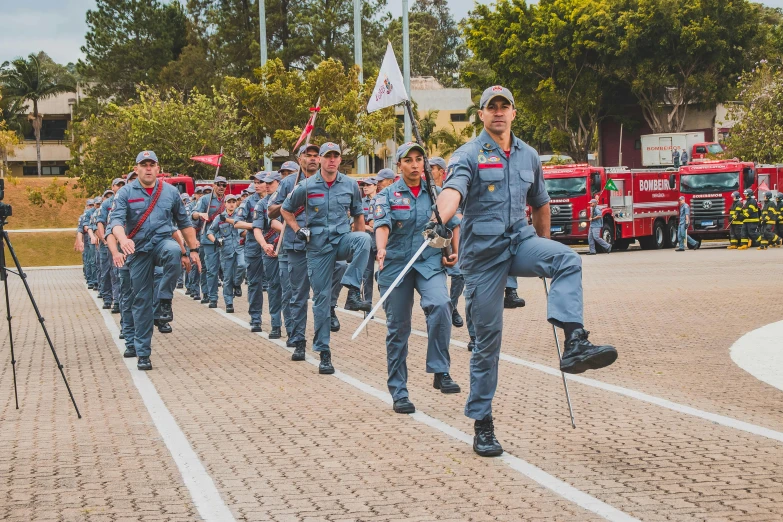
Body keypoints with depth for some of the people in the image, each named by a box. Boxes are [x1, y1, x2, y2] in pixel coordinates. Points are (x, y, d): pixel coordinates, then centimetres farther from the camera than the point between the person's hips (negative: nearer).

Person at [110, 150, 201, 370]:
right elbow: (116, 220, -13)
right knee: (141, 301, 1)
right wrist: (123, 240, -34)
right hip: (139, 249, 0)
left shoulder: (170, 192, 5)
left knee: (174, 251, -38)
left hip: (163, 242, 0)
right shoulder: (126, 193, 0)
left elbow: (184, 223, 12)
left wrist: (192, 250, 9)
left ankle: (165, 301, -18)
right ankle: (143, 354, 11)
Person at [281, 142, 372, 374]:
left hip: (342, 240, 1)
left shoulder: (351, 185, 3)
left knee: (363, 238, -35)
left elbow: (358, 215, 14)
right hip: (318, 246, -1)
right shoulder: (306, 186, -1)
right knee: (321, 298, 0)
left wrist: (357, 244, 8)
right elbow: (286, 210, 12)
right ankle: (323, 351, 8)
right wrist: (298, 231, -1)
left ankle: (353, 292, -29)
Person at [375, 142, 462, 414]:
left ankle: (440, 372, -20)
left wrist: (455, 251, 5)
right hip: (396, 265, -1)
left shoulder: (436, 193, 10)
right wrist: (381, 249, -34)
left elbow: (453, 224, 20)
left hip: (430, 262, 1)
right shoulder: (387, 195, 2)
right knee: (397, 329, 3)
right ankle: (398, 393, 13)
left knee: (440, 304, -29)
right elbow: (382, 225, -15)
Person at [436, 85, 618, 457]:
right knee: (487, 338, -1)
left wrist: (543, 245, 28)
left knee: (568, 260, -28)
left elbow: (540, 203, 27)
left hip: (520, 242, 4)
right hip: (482, 251, -4)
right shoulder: (469, 155, -4)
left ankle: (575, 345, -40)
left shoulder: (528, 156, 12)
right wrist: (441, 220, -47)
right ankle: (482, 424, 8)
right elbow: (453, 189, -26)